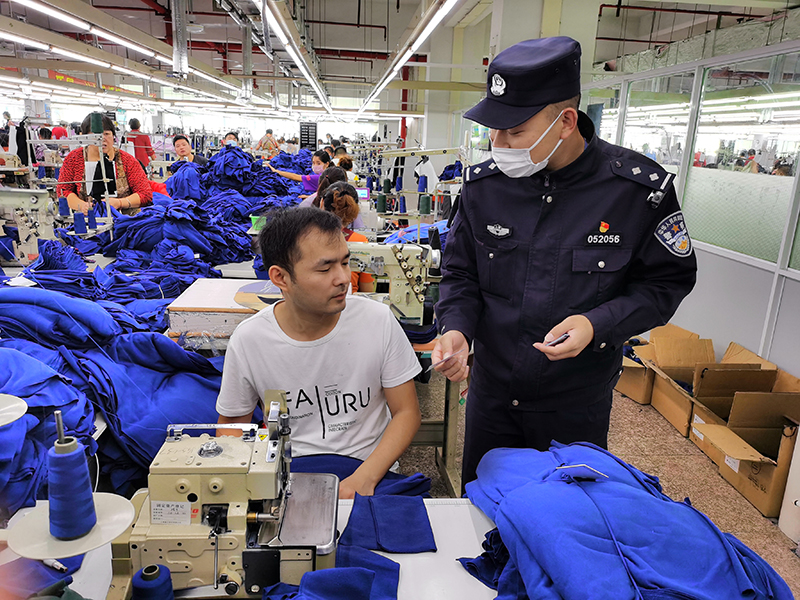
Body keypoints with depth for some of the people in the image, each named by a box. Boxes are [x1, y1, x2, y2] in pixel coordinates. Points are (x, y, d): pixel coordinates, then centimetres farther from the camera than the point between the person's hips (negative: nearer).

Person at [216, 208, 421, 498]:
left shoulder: (378, 321, -10)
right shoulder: (248, 340, -9)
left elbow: (406, 412, -3)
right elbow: (232, 424, 5)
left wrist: (363, 478, -17)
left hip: (369, 474, -1)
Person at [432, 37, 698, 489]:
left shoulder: (639, 188, -15)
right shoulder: (484, 183, -8)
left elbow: (669, 280, -6)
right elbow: (461, 273, 2)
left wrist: (598, 325, -22)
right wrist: (457, 329, -17)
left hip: (577, 404, -2)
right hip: (491, 393, 3)